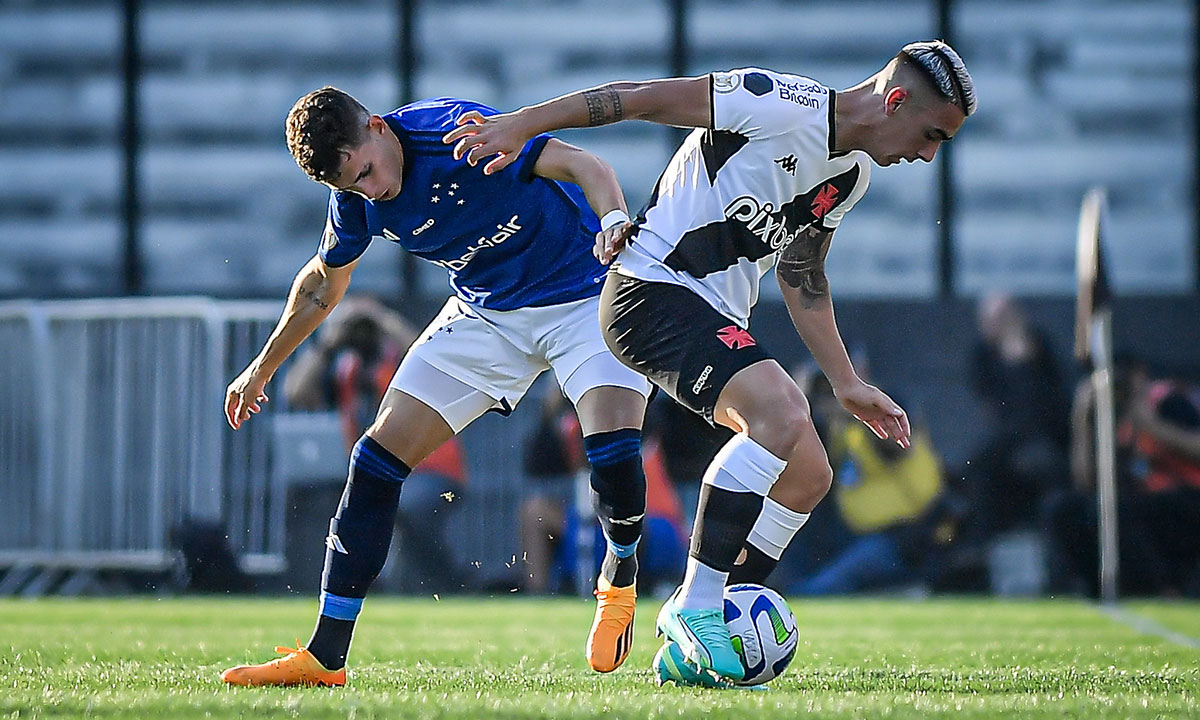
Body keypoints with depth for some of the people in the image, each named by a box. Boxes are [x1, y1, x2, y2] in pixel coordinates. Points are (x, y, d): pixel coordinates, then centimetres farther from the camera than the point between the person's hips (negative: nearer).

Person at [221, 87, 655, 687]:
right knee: (380, 452, -5)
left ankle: (619, 574, 8)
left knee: (613, 450, -28)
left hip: (582, 294, -6)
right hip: (486, 313, 6)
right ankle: (325, 656, 0)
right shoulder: (356, 200, -8)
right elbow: (323, 283, 12)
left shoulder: (456, 131, -28)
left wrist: (613, 222, -50)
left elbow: (584, 167, -30)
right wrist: (264, 367, 21)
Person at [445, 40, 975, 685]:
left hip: (718, 319, 10)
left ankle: (691, 645, 8)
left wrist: (846, 383, 21)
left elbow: (802, 278, 25)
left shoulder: (851, 175, 12)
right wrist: (520, 125, -18)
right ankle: (695, 608, -23)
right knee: (782, 418, -29)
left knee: (808, 475, 2)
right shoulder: (782, 106, -16)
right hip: (652, 293, -10)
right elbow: (641, 98, -15)